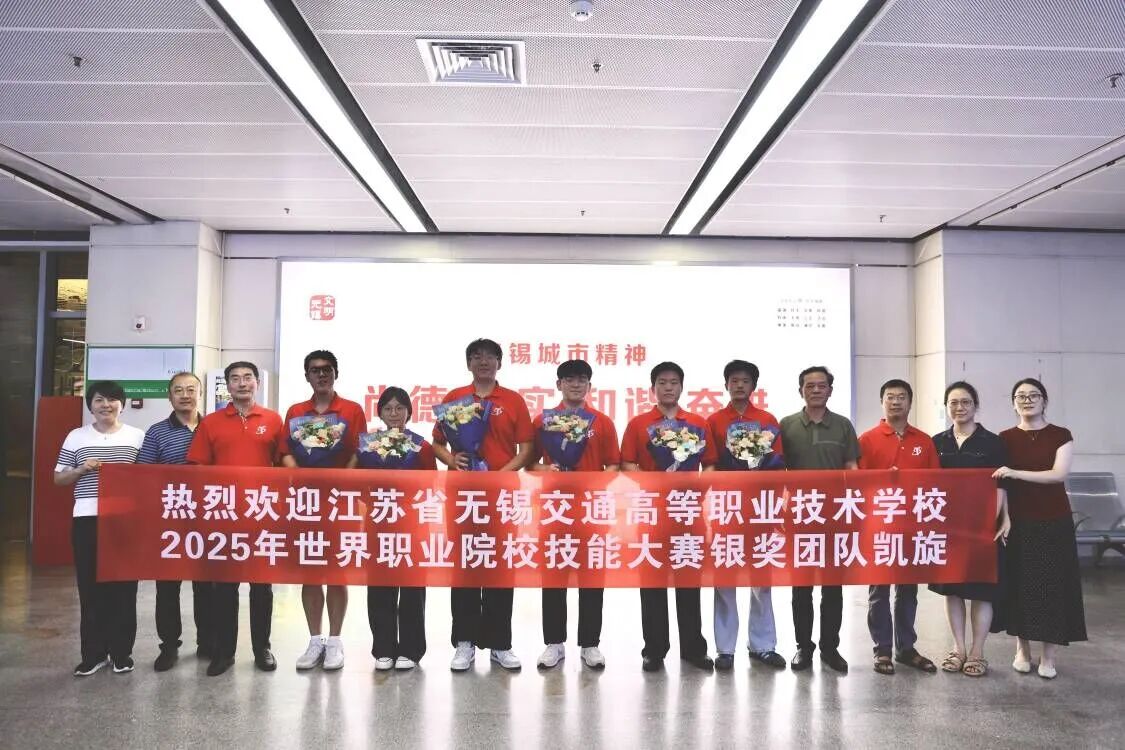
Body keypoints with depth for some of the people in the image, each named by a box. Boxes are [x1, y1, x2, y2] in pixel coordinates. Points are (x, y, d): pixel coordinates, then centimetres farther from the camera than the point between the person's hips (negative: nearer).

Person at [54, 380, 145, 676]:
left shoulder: (137, 437, 5)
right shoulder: (76, 437, 8)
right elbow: (58, 479, 11)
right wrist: (83, 469, -7)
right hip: (87, 519, 1)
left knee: (124, 585, 3)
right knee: (90, 586, 4)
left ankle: (121, 651, 15)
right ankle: (93, 653, 16)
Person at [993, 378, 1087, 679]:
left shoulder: (1060, 435, -1)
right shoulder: (1005, 438, 4)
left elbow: (1059, 474, -15)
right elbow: (998, 480, 4)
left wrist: (1015, 473, -24)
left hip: (1053, 523, -1)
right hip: (1018, 522, 1)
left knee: (1052, 585, 1)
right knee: (1019, 584, 5)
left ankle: (1049, 656, 12)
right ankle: (1022, 649, 18)